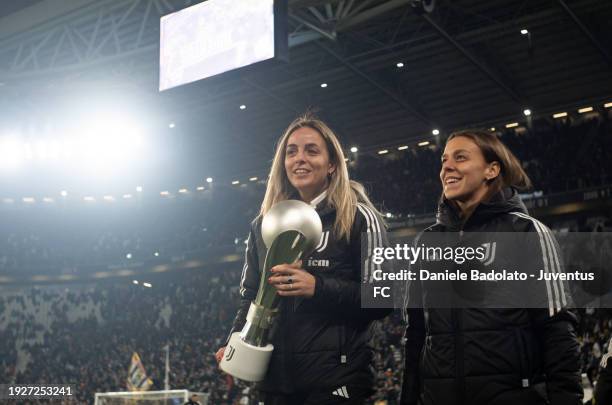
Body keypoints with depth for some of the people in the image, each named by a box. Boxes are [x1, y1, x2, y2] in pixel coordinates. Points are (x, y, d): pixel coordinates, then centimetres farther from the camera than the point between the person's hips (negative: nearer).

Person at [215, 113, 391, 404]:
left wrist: (318, 288, -19)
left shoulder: (358, 217, -2)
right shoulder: (264, 225, 11)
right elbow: (250, 296, 15)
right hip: (275, 375, 5)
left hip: (335, 378, -4)